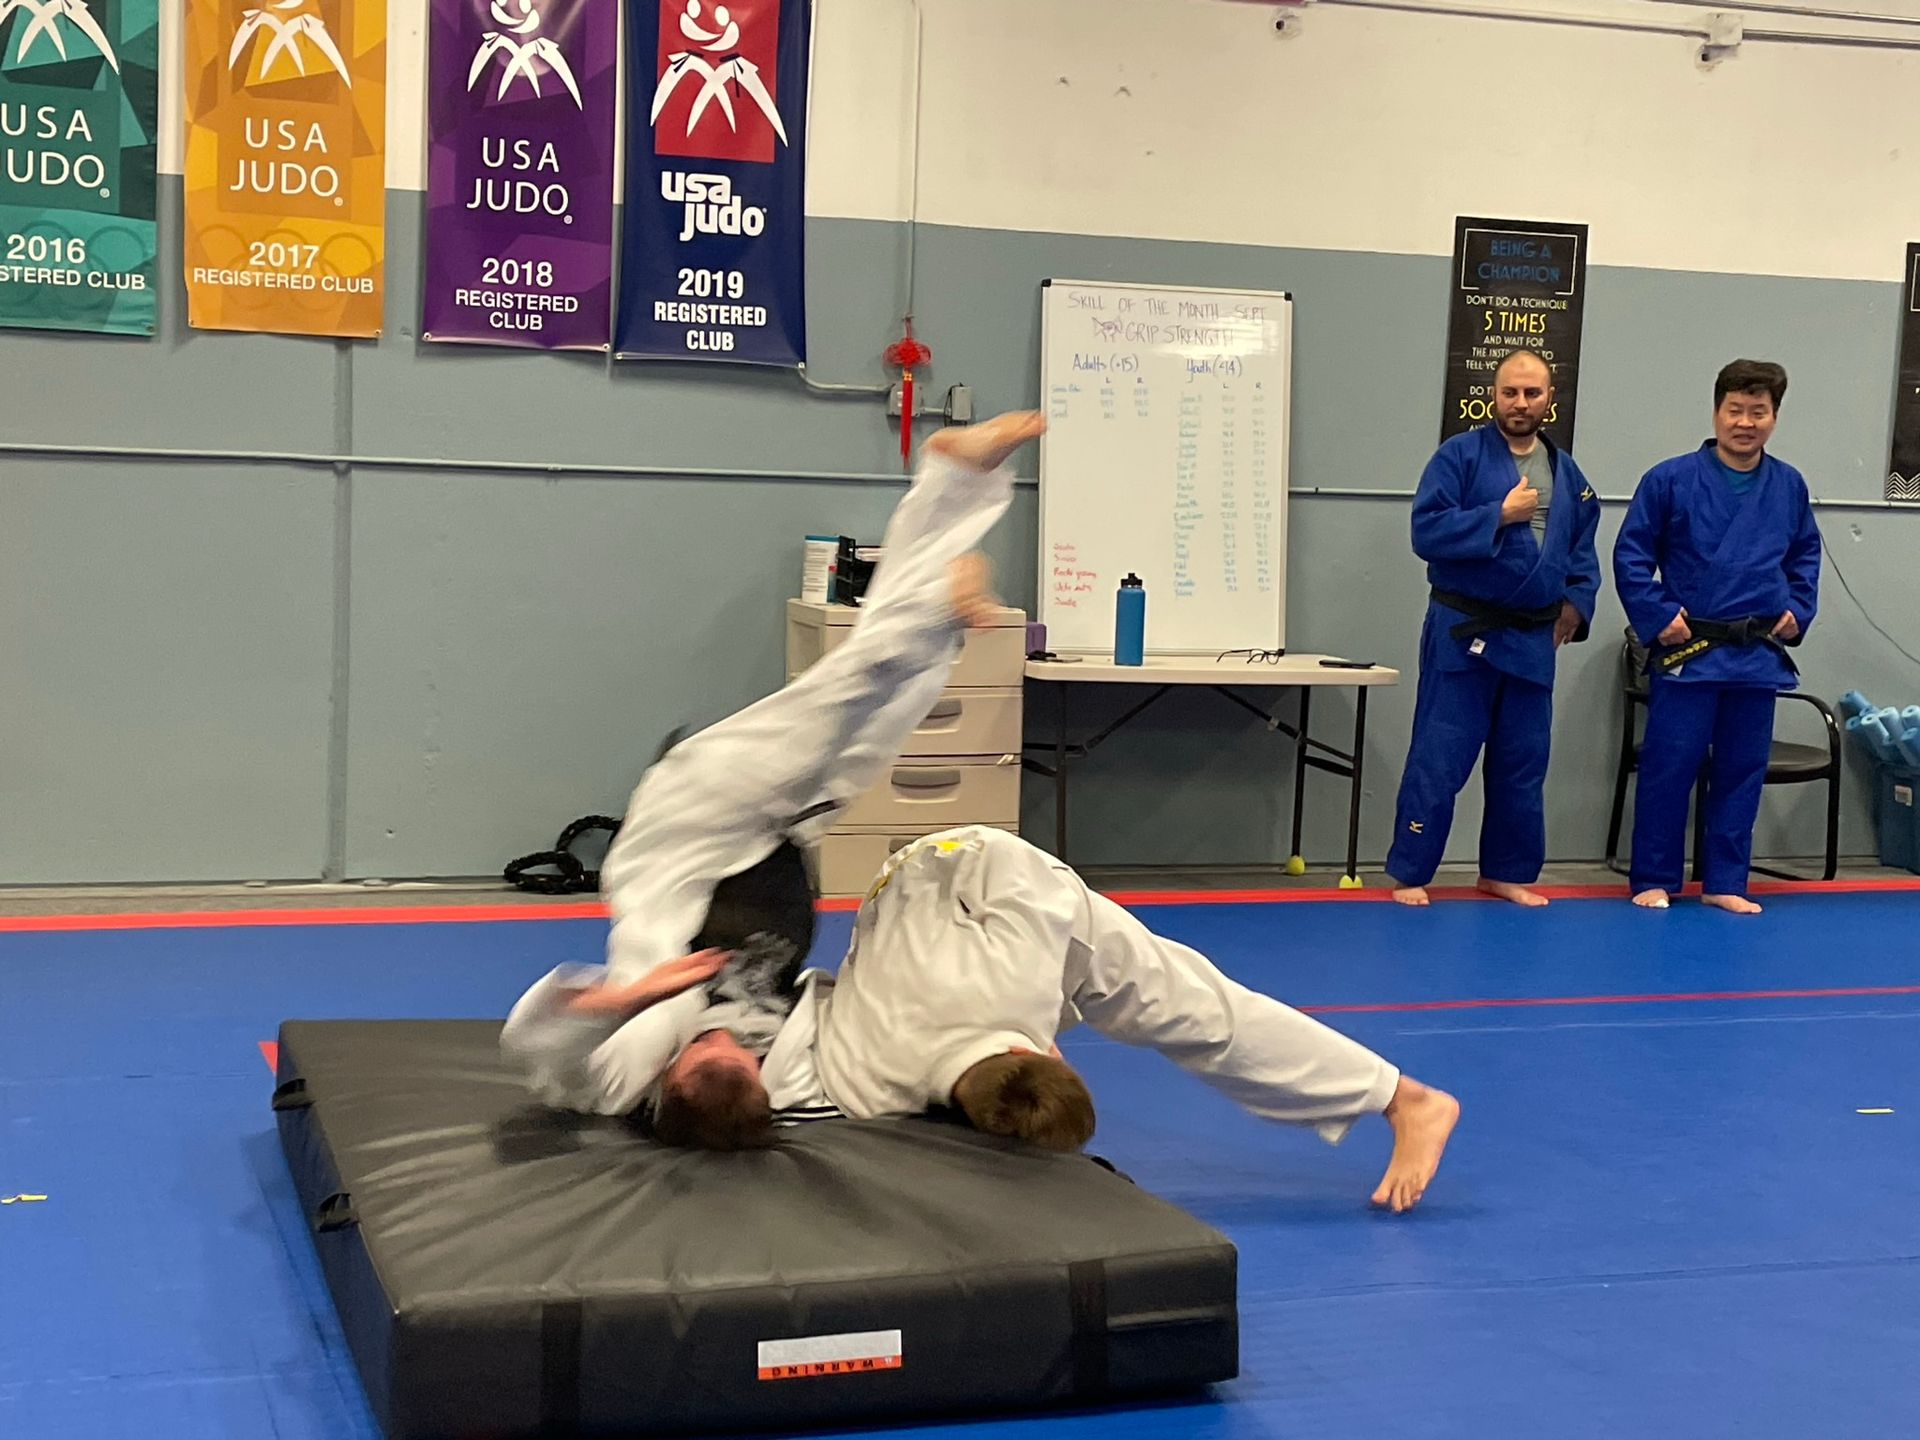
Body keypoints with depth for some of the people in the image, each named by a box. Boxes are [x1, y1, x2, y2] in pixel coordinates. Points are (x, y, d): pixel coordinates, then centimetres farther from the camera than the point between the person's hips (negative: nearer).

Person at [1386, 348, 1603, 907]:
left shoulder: (1565, 472, 10)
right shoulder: (1459, 456, -7)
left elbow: (1583, 550, 19)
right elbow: (1428, 532, -15)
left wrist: (1577, 600, 3)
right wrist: (1499, 514, -20)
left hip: (1532, 639, 5)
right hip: (1463, 631, -5)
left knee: (1523, 762, 12)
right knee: (1438, 758, -3)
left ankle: (1507, 872, 25)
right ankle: (1408, 873, 6)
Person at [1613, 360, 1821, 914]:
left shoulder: (1789, 487, 6)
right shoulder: (1671, 479, -6)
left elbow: (1805, 555, 20)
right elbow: (1630, 555, -3)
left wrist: (1798, 610, 6)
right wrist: (1657, 617, -10)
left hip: (1759, 655, 4)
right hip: (1687, 652, -4)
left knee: (1741, 773, 10)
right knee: (1668, 768, -1)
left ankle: (1725, 882, 20)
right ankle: (1652, 880, 12)